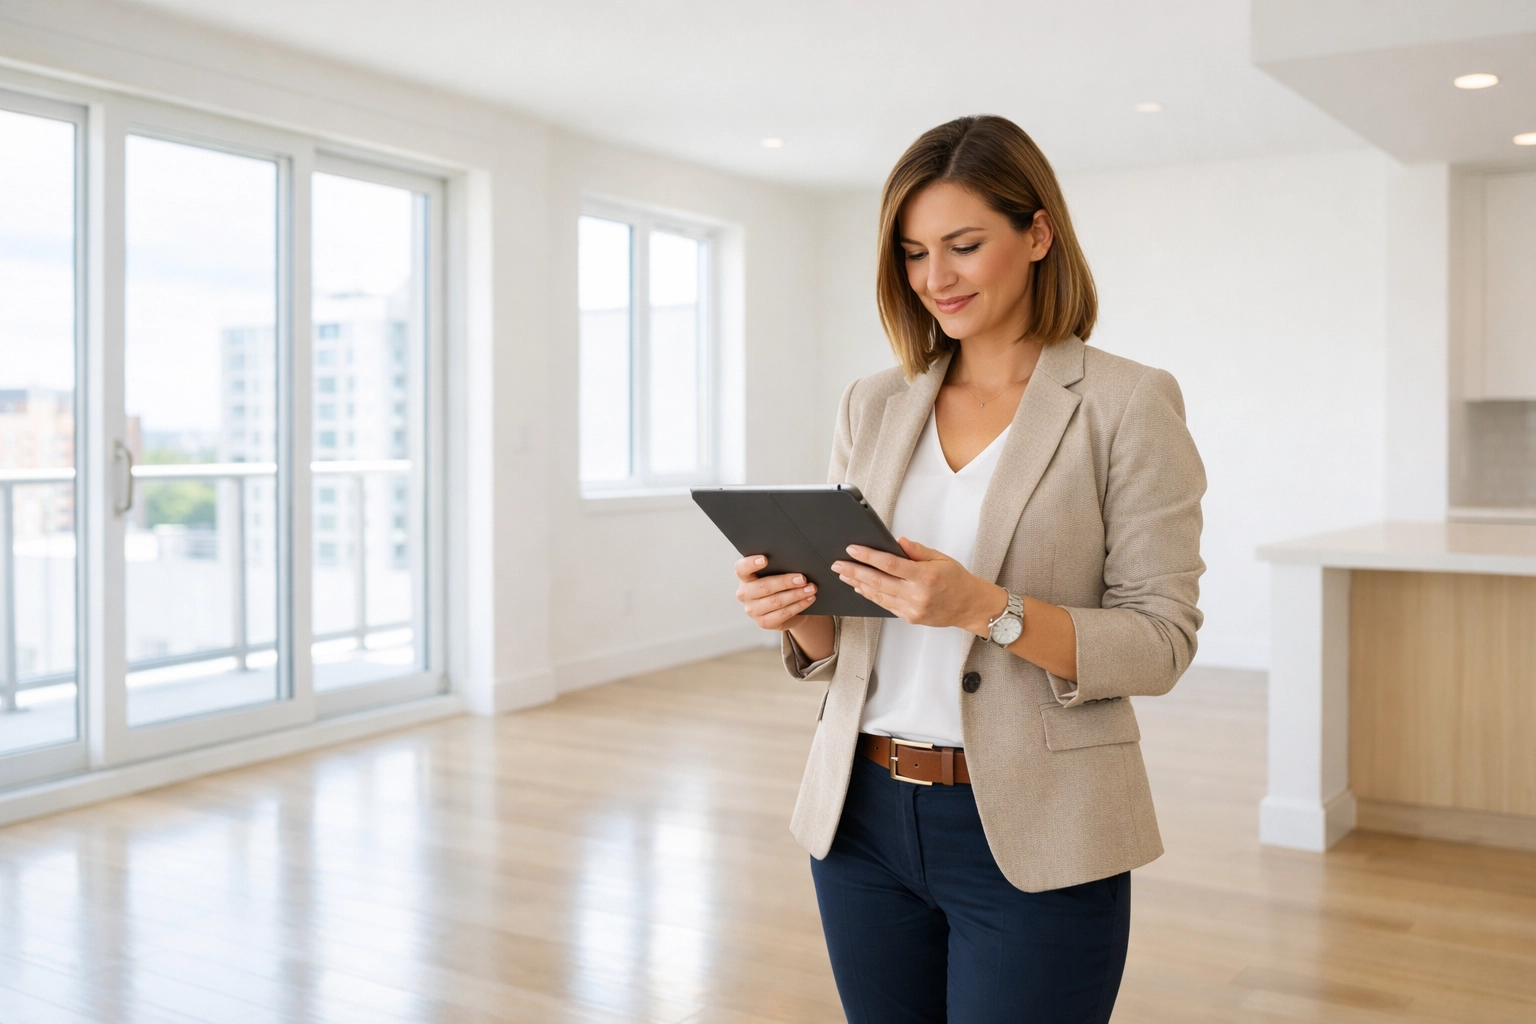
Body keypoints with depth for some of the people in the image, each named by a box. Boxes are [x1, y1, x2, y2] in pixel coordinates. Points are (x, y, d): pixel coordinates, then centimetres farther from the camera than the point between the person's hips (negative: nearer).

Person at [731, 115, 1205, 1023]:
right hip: (862, 814, 5)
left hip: (1030, 839, -4)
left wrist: (987, 609, -24)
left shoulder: (1128, 404, -6)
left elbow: (1161, 643, -10)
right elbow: (836, 642, 12)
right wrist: (796, 608, -10)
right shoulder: (875, 406, 8)